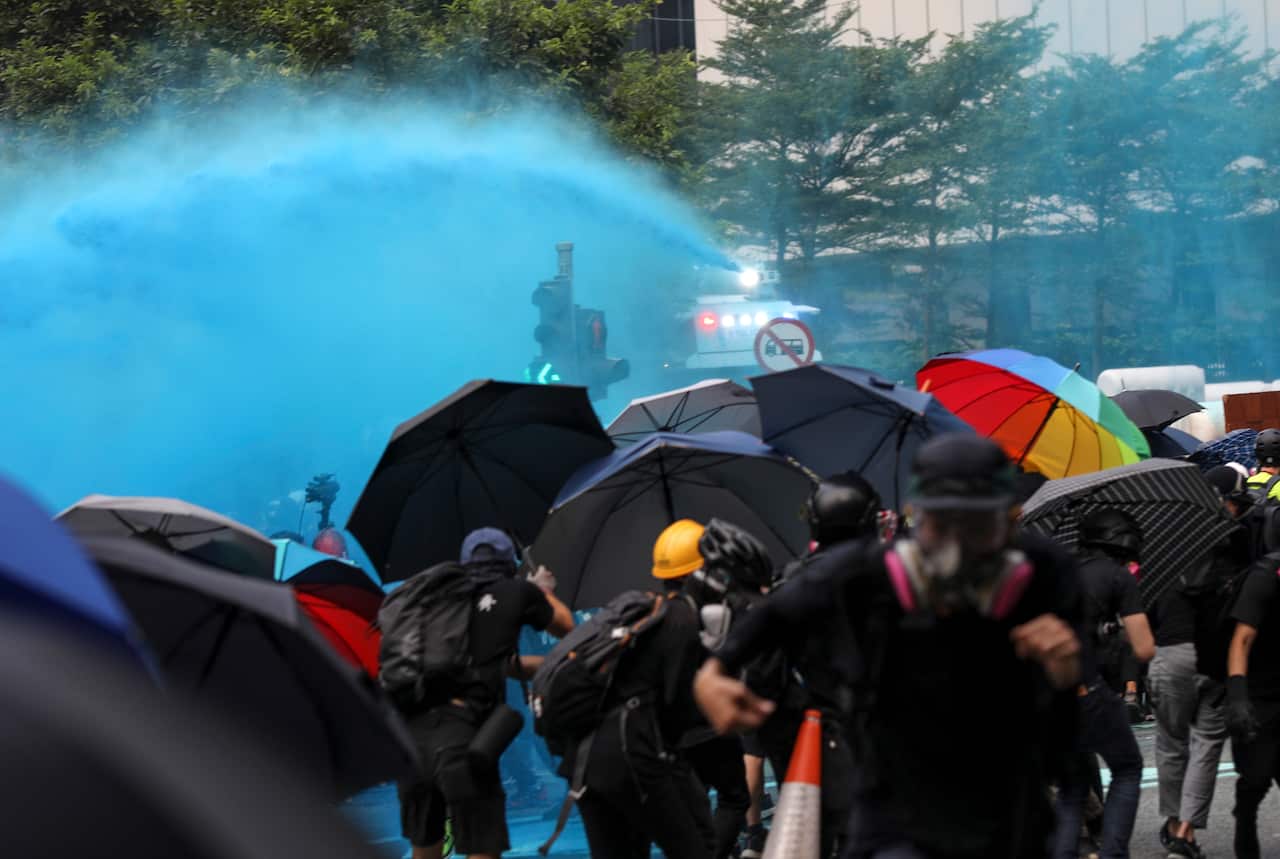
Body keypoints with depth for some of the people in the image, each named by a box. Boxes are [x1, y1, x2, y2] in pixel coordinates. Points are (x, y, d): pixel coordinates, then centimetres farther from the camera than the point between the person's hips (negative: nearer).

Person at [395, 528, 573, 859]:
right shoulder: (516, 593, 9)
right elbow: (567, 627, 27)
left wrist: (540, 665, 43)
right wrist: (542, 591, 45)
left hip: (411, 735, 5)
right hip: (461, 737, -5)